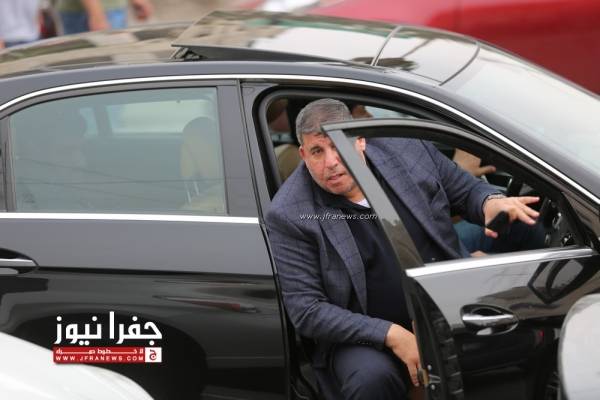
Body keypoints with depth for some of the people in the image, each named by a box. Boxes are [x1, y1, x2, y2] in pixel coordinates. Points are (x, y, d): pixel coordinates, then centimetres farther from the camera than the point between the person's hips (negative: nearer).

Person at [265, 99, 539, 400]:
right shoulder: (289, 216, -10)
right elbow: (306, 310, -13)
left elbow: (468, 190, 16)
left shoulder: (410, 150, 0)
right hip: (365, 337, -3)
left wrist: (491, 203, -10)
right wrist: (391, 335, -22)